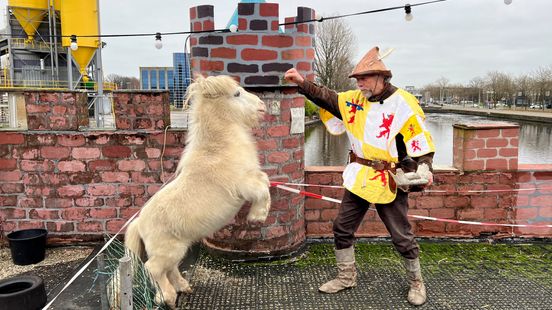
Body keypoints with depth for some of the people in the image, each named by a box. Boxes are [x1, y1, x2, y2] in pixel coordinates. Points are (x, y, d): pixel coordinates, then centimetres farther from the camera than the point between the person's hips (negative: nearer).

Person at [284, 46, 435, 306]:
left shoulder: (403, 104, -14)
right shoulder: (355, 99, 4)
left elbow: (421, 145, -12)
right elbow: (327, 98, 13)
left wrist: (420, 177, -18)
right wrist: (302, 83, 3)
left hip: (390, 182, -5)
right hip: (359, 178, 6)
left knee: (402, 237, 8)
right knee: (342, 228, 11)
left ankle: (416, 282, 32)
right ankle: (346, 277, 31)